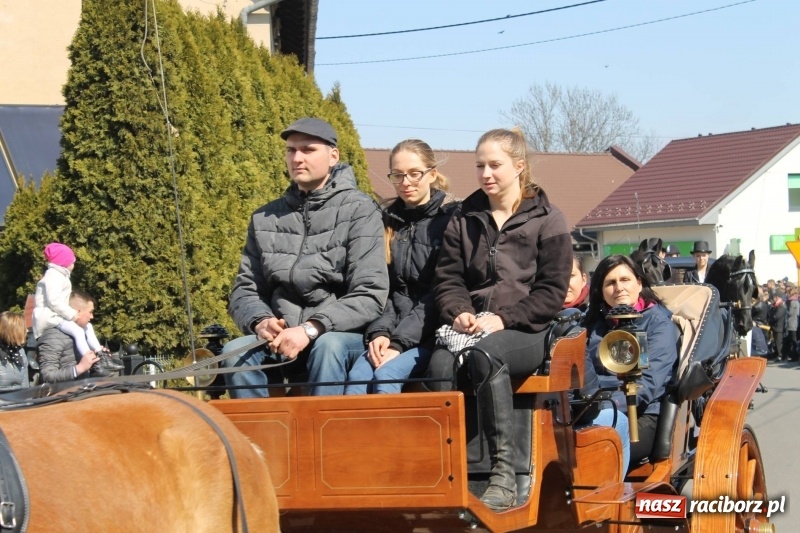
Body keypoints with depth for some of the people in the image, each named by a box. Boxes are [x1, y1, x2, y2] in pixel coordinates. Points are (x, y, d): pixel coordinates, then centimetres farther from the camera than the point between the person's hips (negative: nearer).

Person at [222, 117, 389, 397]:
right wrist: (260, 321, -12)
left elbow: (369, 295, -10)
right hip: (280, 336, 3)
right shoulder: (265, 219, 12)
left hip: (343, 333, -3)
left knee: (328, 346, -35)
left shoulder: (359, 211, -1)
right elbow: (244, 290, 11)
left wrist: (311, 329, -22)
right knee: (235, 351, -25)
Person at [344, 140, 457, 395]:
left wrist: (400, 341, -15)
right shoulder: (388, 222, 16)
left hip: (431, 335, -4)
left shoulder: (450, 219, -1)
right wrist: (379, 332, -9)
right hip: (392, 334, 4)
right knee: (357, 375, -25)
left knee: (387, 374, -29)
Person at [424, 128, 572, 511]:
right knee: (440, 361, -33)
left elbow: (551, 292, -1)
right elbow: (447, 279, 14)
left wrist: (503, 319, -14)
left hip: (527, 333, -3)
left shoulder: (547, 220, 6)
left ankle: (504, 475, -39)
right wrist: (458, 312, -8)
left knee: (485, 354, -38)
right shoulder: (464, 219, 18)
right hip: (470, 329, 3)